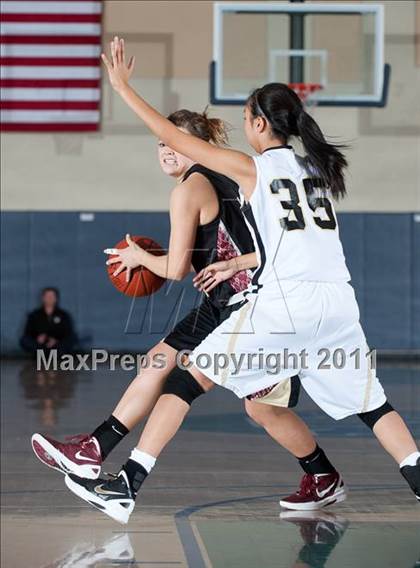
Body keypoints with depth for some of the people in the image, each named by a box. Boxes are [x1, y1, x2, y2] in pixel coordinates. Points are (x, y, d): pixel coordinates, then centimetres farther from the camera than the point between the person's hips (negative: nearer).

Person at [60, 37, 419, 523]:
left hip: (284, 301, -5)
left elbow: (175, 139, 5)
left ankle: (128, 484, -2)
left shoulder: (253, 168, 4)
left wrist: (124, 88, 12)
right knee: (370, 403, 19)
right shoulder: (318, 168, 20)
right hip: (338, 301, 5)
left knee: (188, 376, 2)